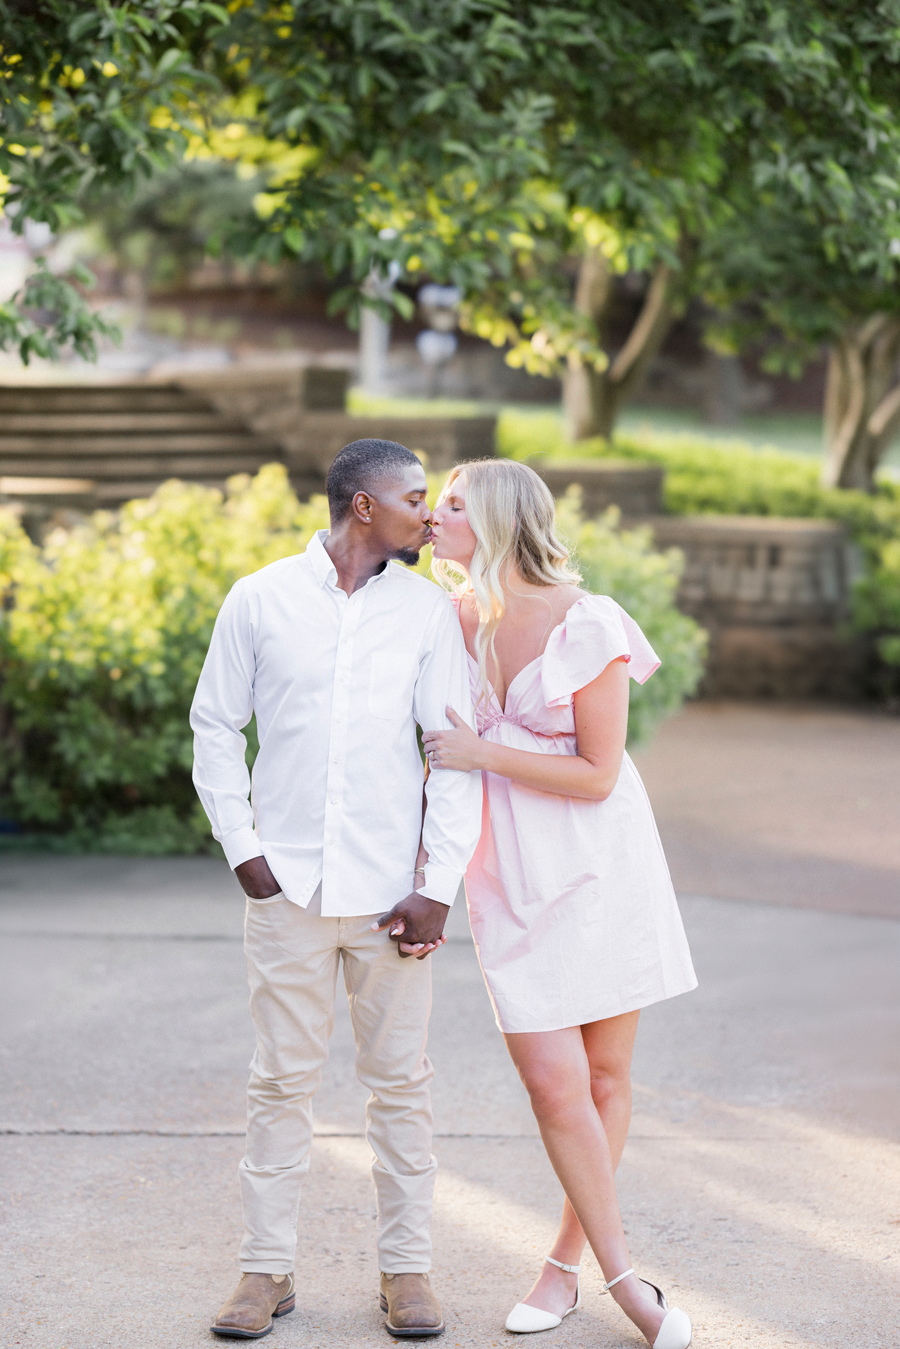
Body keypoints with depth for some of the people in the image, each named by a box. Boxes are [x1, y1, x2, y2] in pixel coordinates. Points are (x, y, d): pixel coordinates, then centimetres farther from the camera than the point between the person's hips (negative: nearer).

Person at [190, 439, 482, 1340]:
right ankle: (267, 1267, 14)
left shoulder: (427, 609, 3)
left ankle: (406, 1267, 15)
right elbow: (215, 729, 8)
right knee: (282, 1080, 5)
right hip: (287, 884, -1)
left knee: (399, 1081, 5)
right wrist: (242, 850, -1)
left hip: (390, 886, 1)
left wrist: (440, 884, -6)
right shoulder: (258, 601, 2)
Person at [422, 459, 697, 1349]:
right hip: (510, 878, 2)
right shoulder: (454, 622, -1)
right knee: (554, 1084, -6)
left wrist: (482, 754, -16)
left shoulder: (588, 627, -14)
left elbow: (597, 775, -14)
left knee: (606, 1077, 6)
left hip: (598, 866, -2)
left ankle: (565, 1262, 22)